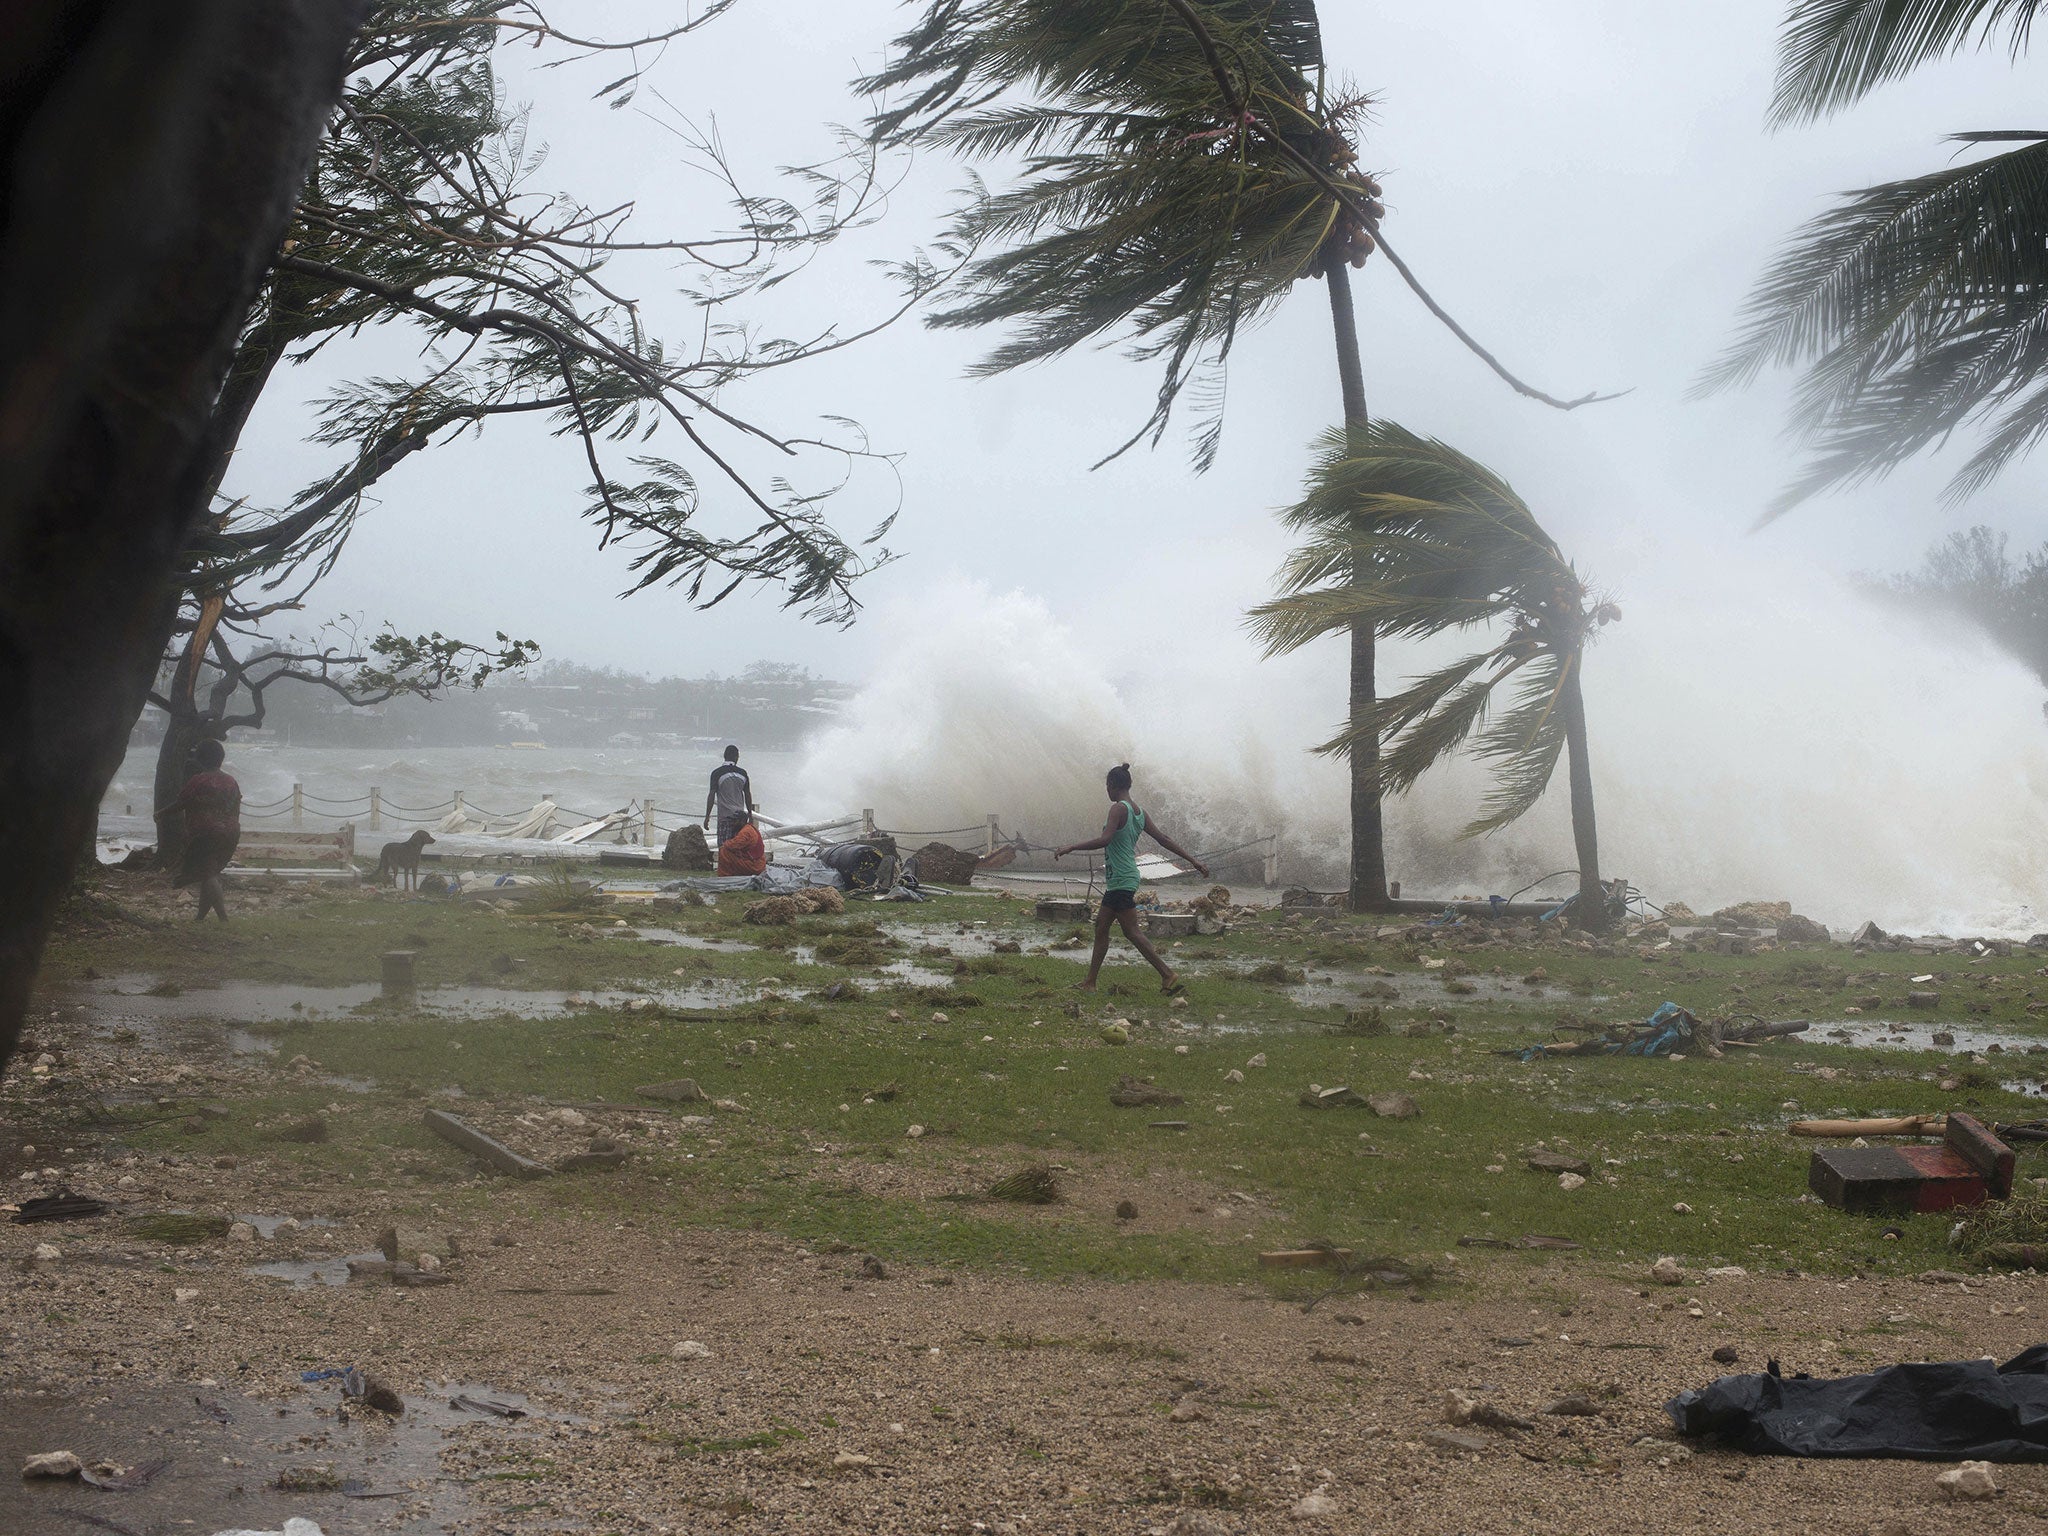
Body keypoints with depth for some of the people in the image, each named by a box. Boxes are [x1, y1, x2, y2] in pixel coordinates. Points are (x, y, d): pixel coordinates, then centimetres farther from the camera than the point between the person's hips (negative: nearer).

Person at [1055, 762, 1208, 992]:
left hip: (1121, 880, -10)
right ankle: (1090, 982, 19)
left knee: (1132, 932, -8)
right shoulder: (1138, 812, 11)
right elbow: (1163, 839, 12)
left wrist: (1071, 847, -19)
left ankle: (1168, 976, -12)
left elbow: (1104, 840, -26)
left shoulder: (1119, 809, -15)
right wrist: (1193, 860, 16)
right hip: (1118, 881, 10)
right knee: (1101, 926, 14)